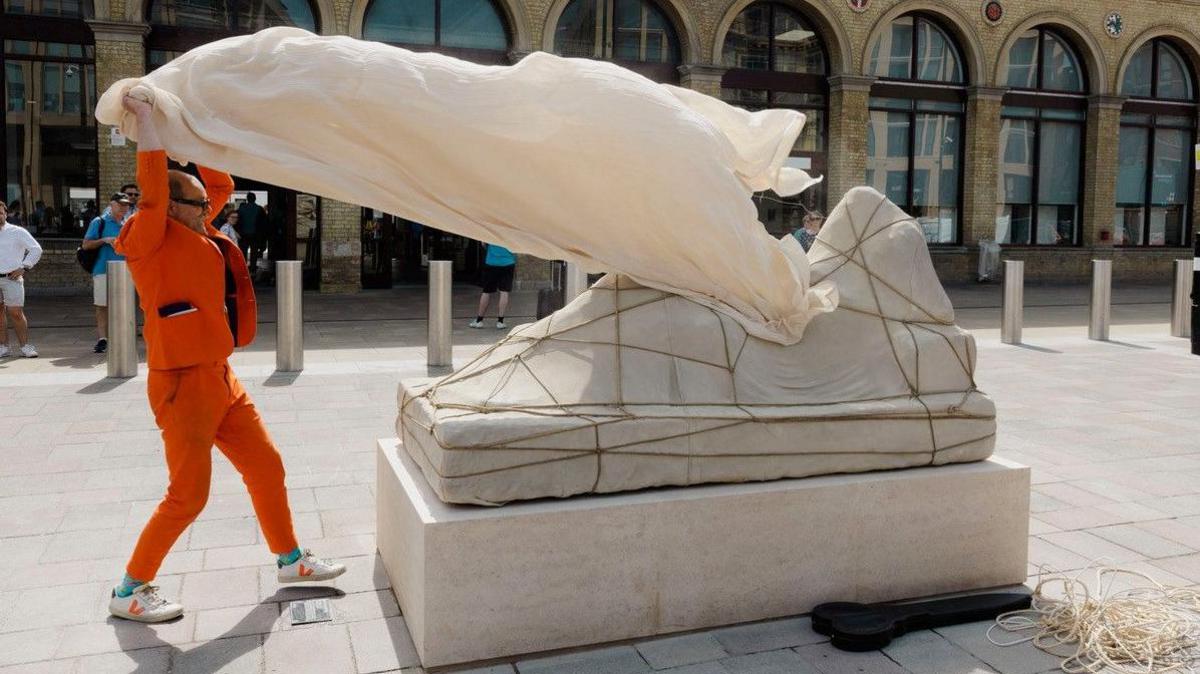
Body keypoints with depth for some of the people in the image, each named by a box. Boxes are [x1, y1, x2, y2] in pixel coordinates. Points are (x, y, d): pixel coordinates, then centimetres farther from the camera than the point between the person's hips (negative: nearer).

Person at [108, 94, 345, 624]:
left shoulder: (198, 235, 12)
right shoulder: (151, 241, -10)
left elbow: (222, 184, 21)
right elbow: (153, 184, -23)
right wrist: (145, 118, -16)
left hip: (221, 380, 9)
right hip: (182, 384, -9)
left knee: (267, 468, 13)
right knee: (187, 496, -3)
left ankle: (290, 560, 29)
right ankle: (129, 591, 15)